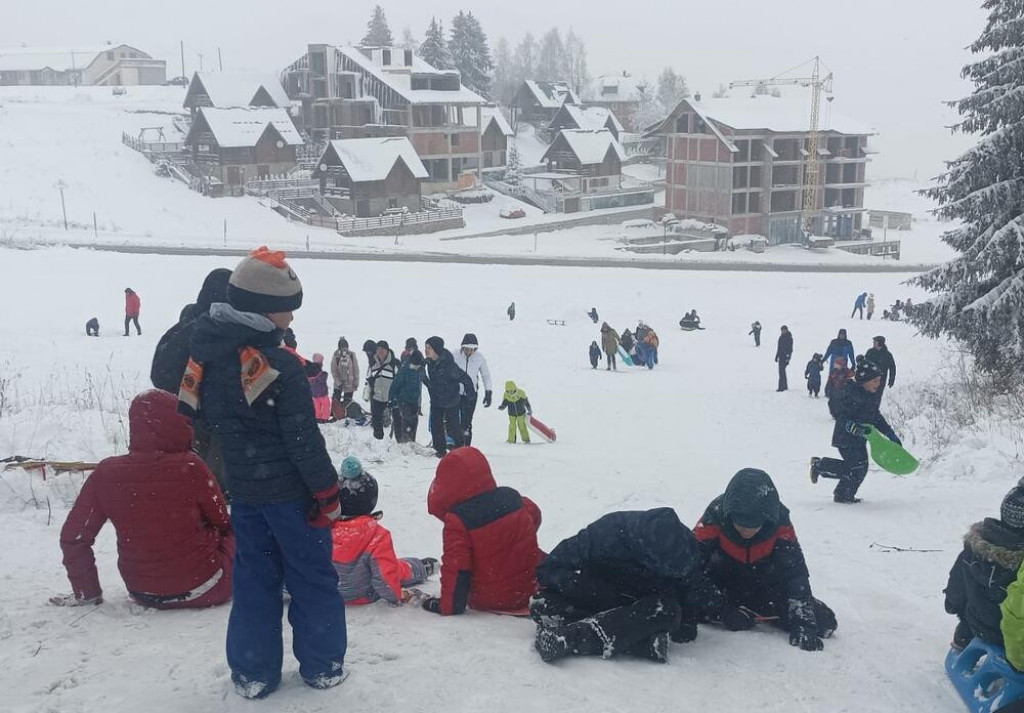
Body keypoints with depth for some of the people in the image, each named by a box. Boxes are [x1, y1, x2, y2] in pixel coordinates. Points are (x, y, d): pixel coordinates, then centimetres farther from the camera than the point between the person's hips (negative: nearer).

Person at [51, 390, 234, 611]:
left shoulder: (106, 473, -9)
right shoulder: (190, 466, -18)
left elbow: (73, 537, -3)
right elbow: (221, 520, -2)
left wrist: (86, 591, 10)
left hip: (143, 595, 4)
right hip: (203, 591, -4)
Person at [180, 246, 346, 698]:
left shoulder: (206, 356, 1)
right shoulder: (279, 366, -21)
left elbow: (192, 417, 10)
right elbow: (304, 440, -19)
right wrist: (327, 493, -8)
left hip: (241, 490, 6)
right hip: (290, 490, -6)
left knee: (254, 579, 16)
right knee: (312, 579, 10)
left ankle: (252, 672, 21)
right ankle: (322, 665, 19)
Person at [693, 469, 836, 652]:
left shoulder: (780, 526, -25)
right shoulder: (715, 518, -29)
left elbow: (796, 574, -22)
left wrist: (803, 623, -31)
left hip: (767, 587, 1)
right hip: (724, 584, -1)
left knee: (824, 622, -13)